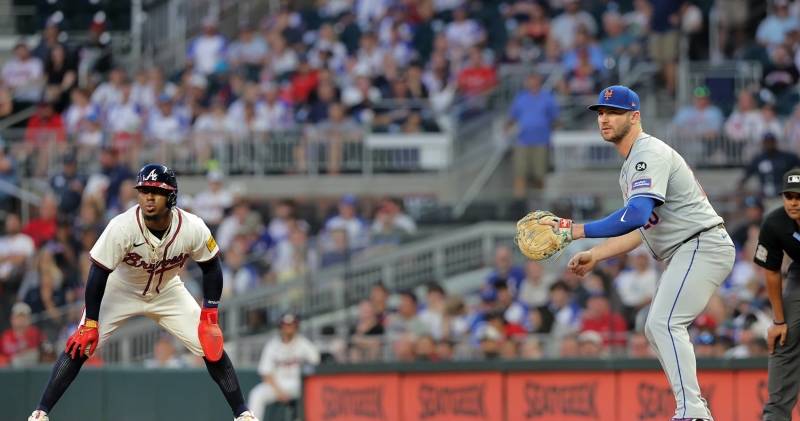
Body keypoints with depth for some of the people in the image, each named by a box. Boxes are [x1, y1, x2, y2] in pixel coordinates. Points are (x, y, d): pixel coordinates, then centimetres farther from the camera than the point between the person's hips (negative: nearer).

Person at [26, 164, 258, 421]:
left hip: (168, 292, 2)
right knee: (79, 346, -16)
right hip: (120, 291, -2)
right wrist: (90, 323, -24)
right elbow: (98, 273, -25)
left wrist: (209, 317, -12)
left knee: (212, 347, -7)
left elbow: (211, 267, -8)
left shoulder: (193, 229, -26)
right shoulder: (122, 227, -33)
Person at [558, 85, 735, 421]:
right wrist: (594, 256, 12)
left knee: (665, 323, -21)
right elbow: (640, 230, 21)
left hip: (704, 245, -11)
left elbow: (637, 215, -29)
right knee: (656, 329, 14)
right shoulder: (630, 165, 20)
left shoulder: (650, 154, -14)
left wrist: (580, 230, -29)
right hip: (683, 254, 11)